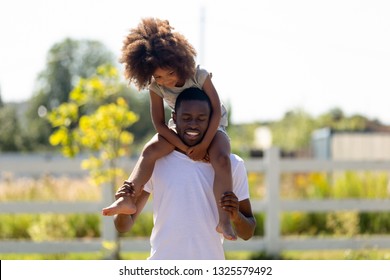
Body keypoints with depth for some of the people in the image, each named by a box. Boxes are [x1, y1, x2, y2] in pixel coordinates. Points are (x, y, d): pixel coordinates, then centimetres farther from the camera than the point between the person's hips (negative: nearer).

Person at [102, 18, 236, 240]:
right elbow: (159, 124, -13)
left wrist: (204, 145, -24)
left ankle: (224, 221, -40)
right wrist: (185, 148, -22)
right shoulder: (156, 88, -16)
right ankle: (128, 200, -34)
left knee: (222, 159, -34)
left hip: (212, 127, -3)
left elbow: (216, 111, -22)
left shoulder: (199, 76, -25)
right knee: (150, 150, -25)